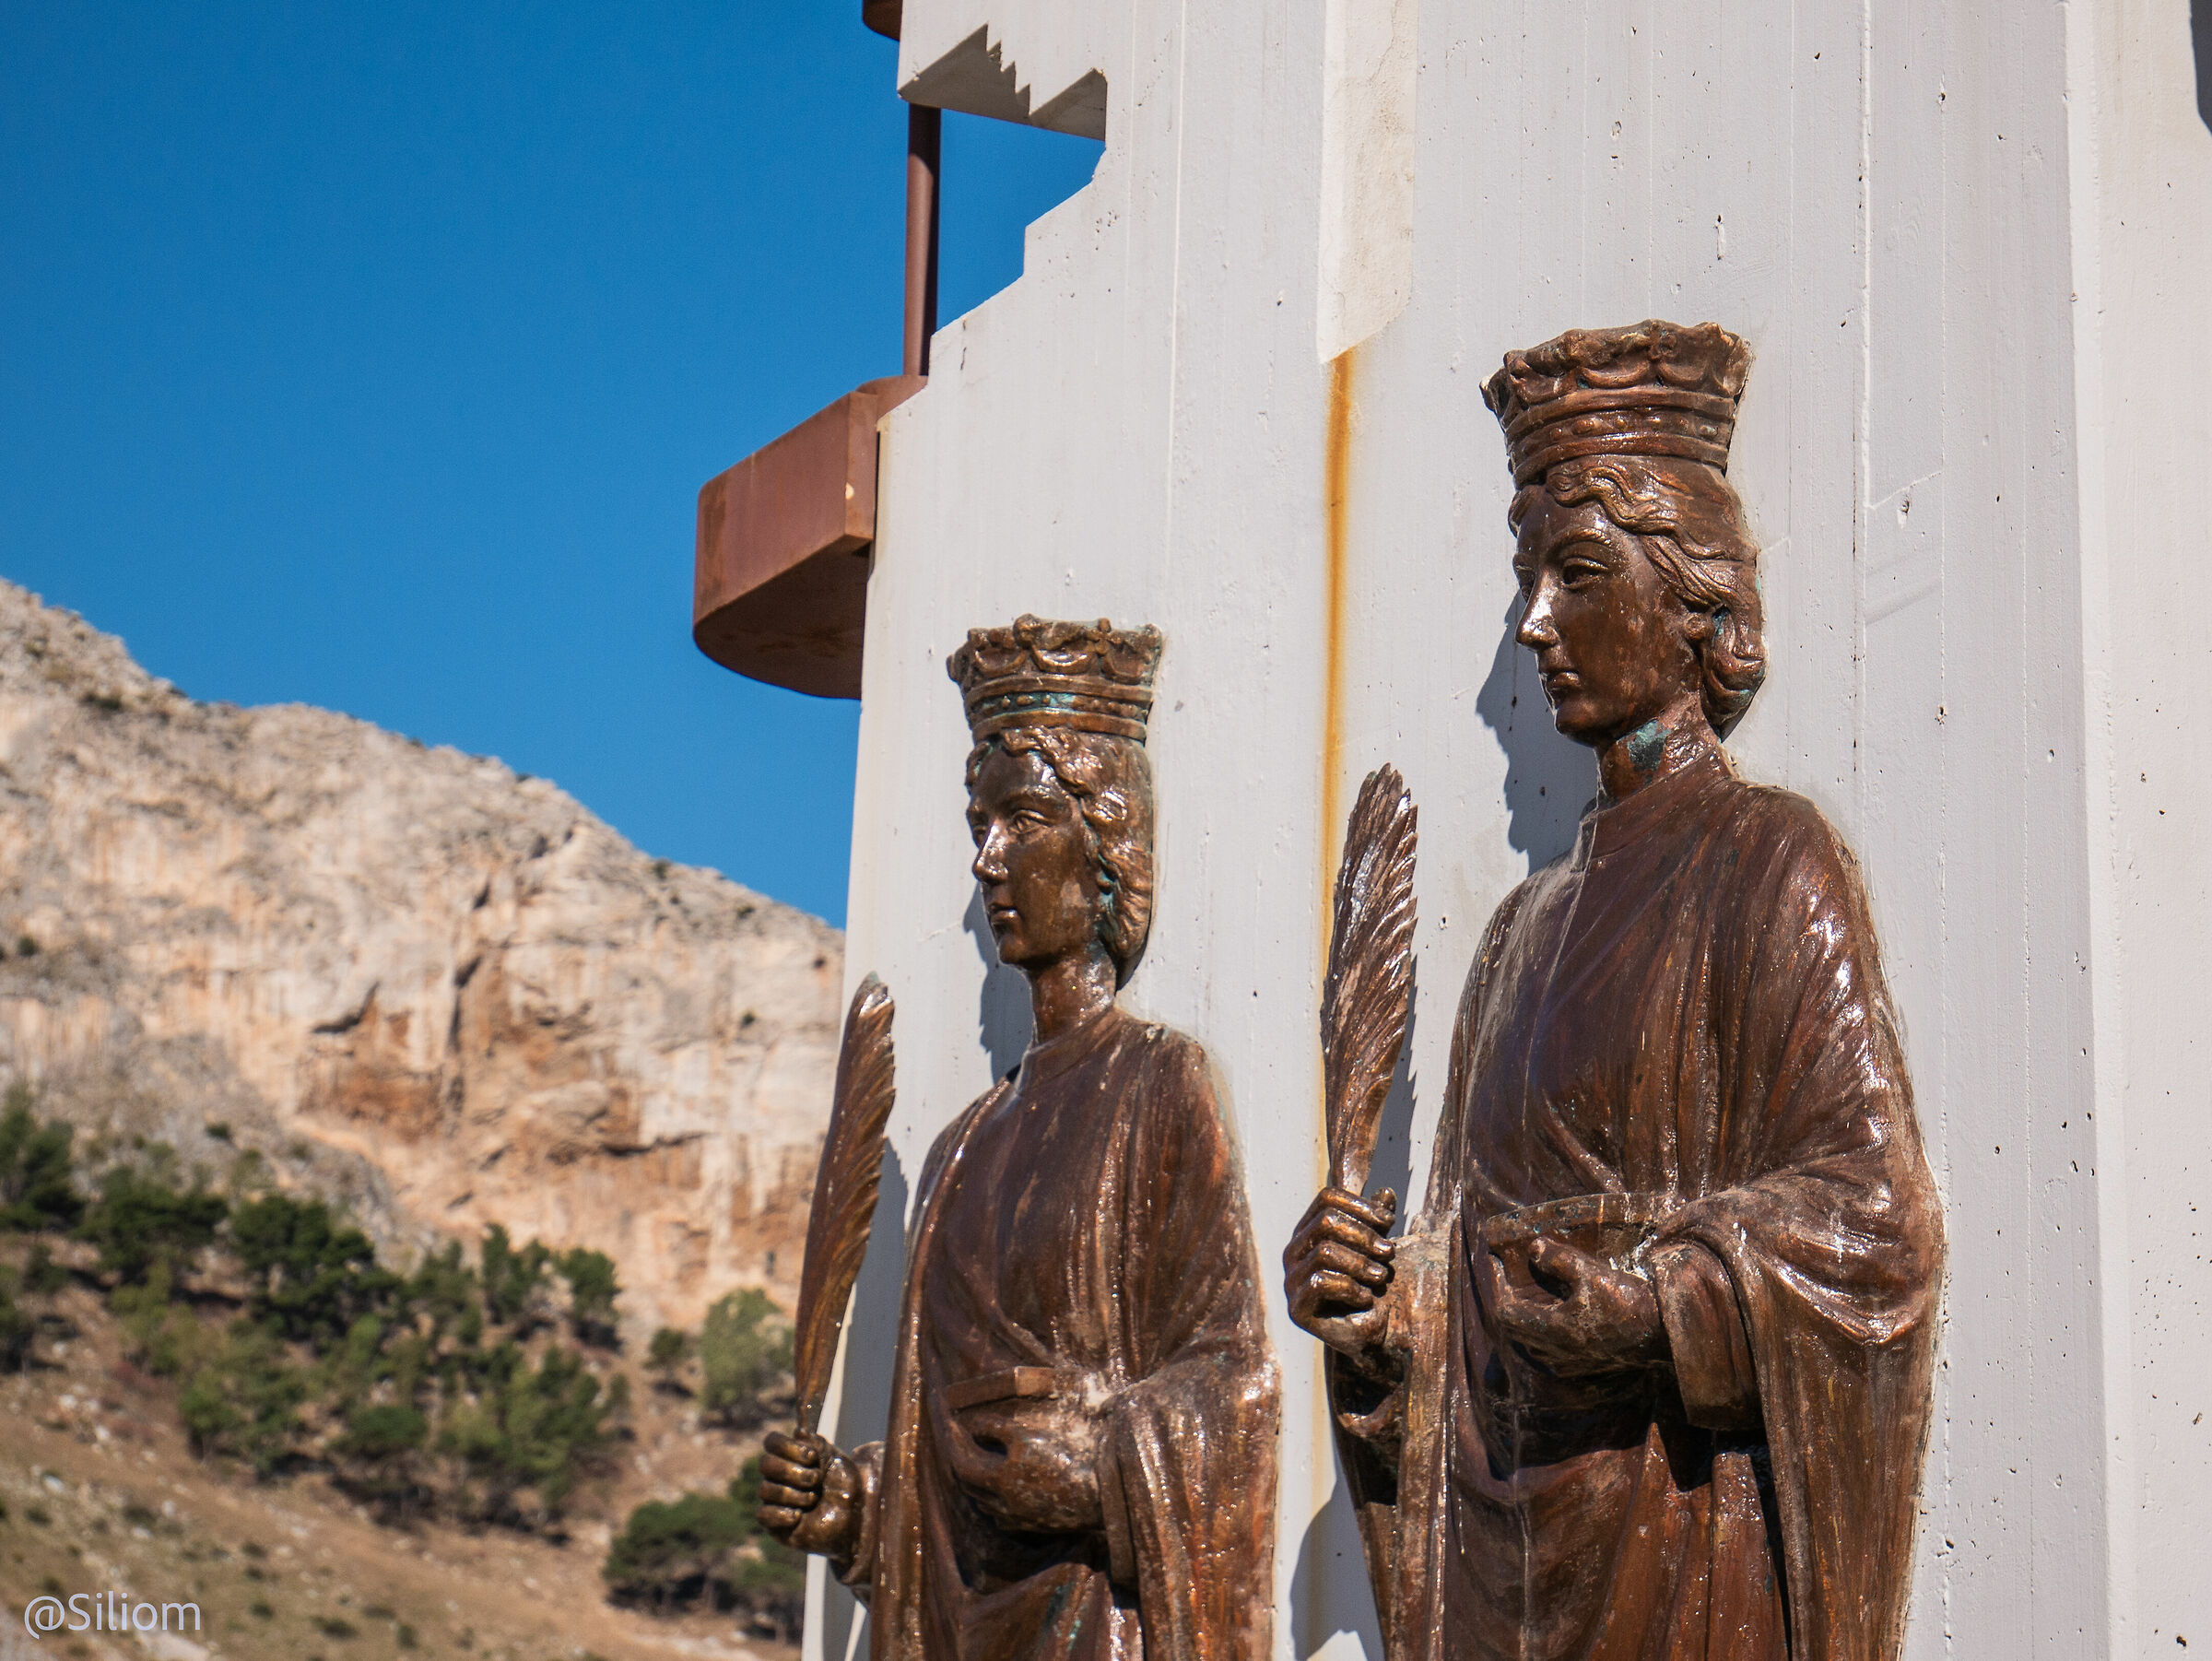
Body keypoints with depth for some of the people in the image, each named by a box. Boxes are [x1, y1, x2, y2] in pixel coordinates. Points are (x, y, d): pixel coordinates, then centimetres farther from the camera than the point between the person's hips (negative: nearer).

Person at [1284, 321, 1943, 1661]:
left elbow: (1874, 1218, -12)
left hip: (1687, 1532, -6)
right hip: (1515, 1541, 6)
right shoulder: (1534, 922, 17)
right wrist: (1381, 1298, -2)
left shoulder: (1770, 863, -4)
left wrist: (1643, 1295, -23)